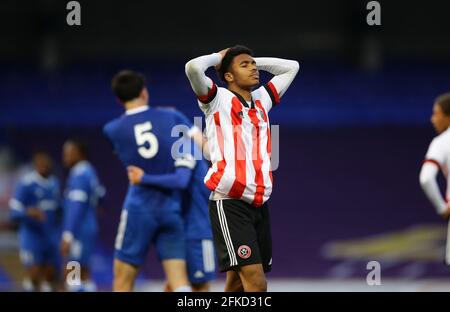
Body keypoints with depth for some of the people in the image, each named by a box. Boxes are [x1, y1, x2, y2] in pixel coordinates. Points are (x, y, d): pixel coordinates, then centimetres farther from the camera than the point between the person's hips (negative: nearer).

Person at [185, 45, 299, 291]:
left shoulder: (262, 99, 18)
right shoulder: (218, 99, 0)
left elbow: (291, 67, 30)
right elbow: (193, 67, -17)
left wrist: (255, 60, 20)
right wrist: (218, 58, 3)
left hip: (259, 204, 7)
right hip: (229, 204, -7)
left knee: (237, 285, 10)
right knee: (256, 283, -17)